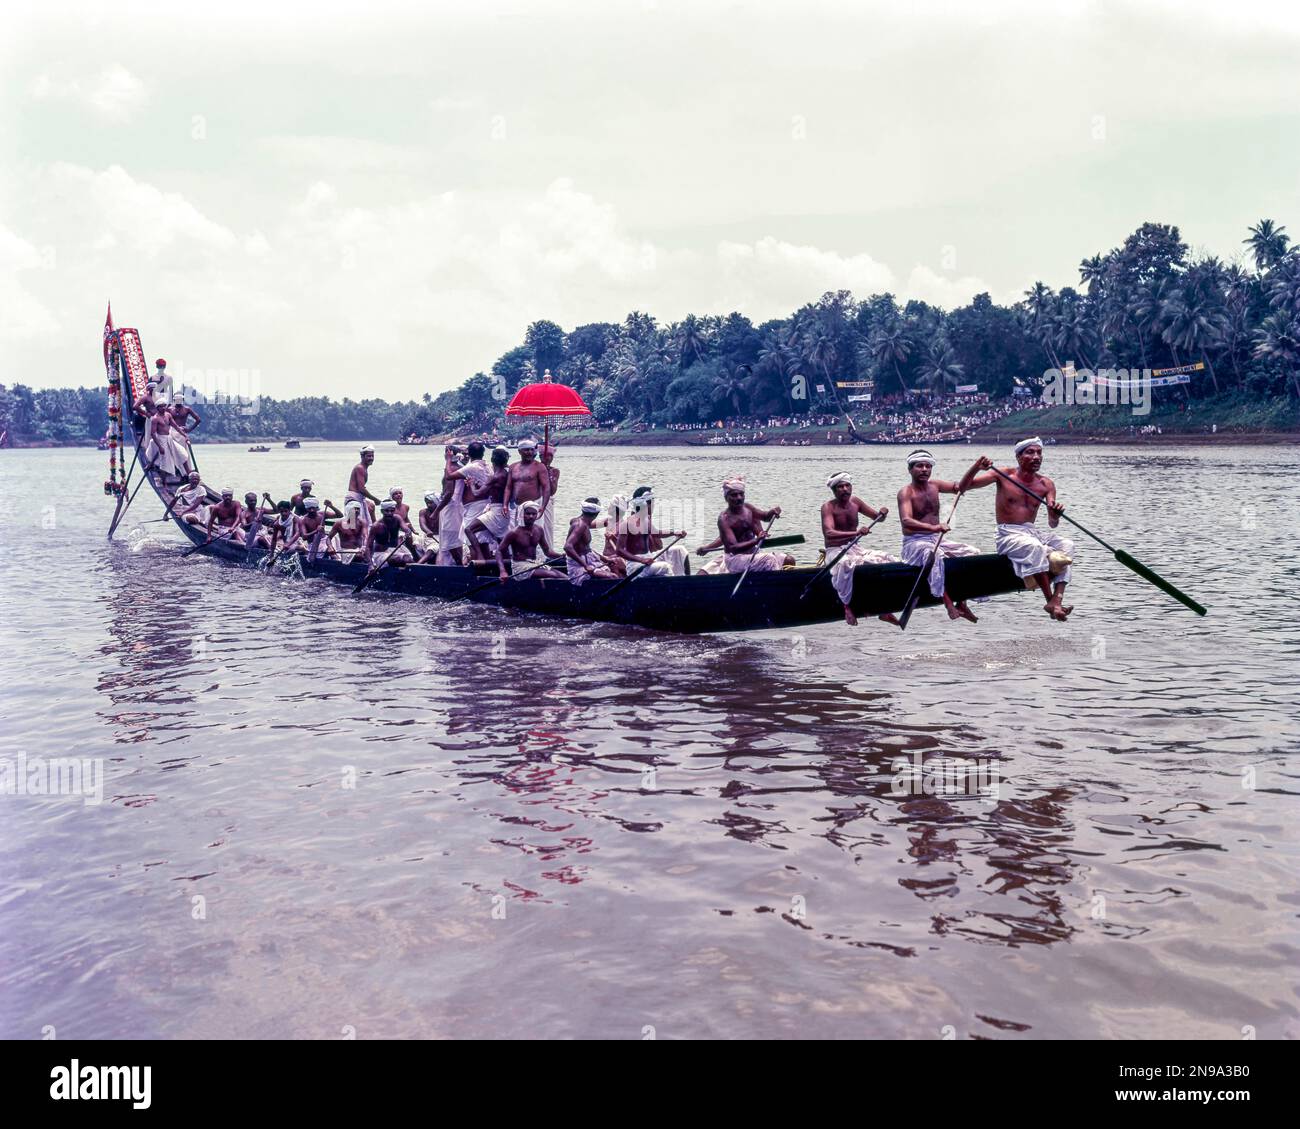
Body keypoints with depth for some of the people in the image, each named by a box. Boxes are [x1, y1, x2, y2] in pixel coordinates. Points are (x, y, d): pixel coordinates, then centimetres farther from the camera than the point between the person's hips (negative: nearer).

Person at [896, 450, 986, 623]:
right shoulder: (906, 492, -12)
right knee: (935, 555, -38)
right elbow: (906, 521, -28)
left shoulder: (934, 485, 10)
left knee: (972, 553, -1)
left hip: (936, 540, 8)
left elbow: (960, 487, 12)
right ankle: (949, 604, -43)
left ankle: (961, 603, 1)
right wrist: (933, 527, -43)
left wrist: (976, 467, -4)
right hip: (914, 542, -8)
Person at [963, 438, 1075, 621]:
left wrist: (1056, 515, -25)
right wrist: (977, 469, -25)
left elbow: (1052, 525, 0)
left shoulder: (1046, 484, 7)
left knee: (1066, 544, -22)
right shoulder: (1005, 475, 0)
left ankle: (1057, 600, -35)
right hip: (1009, 534, -5)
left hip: (1033, 531, 5)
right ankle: (1050, 600, -34)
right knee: (1035, 547, -35)